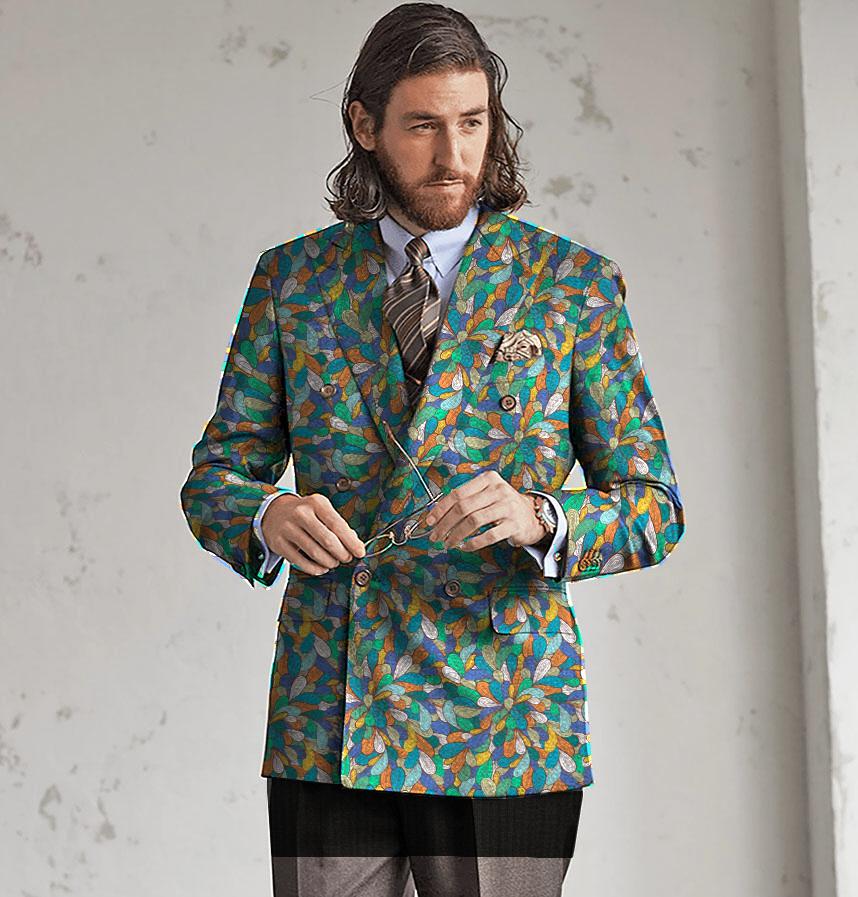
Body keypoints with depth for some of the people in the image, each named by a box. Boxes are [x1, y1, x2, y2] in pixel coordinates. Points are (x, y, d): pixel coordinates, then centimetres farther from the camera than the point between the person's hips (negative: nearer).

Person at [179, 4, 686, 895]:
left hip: (501, 722, -1)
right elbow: (213, 482, 10)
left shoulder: (575, 285, 2)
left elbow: (652, 506, 2)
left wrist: (536, 516, -20)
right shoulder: (292, 280, 7)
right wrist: (268, 517, -15)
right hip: (325, 725, 2)